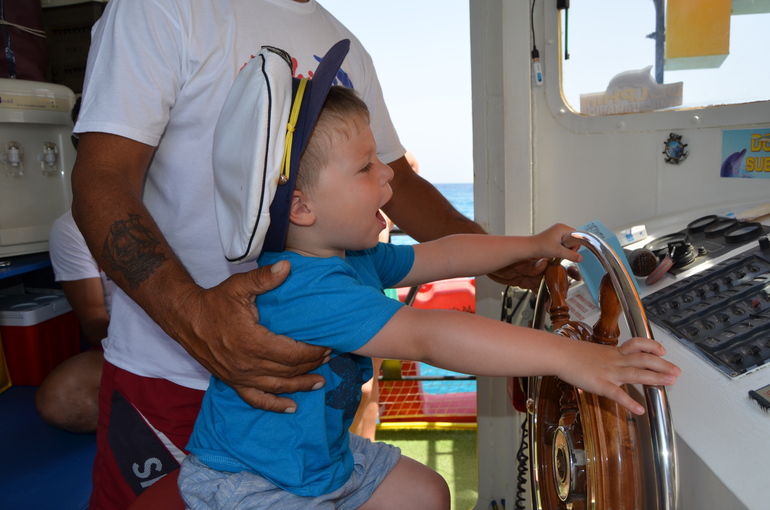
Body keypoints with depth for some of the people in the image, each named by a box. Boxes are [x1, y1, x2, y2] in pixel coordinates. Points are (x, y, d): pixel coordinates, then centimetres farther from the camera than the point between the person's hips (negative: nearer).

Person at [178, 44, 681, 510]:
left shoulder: (356, 258, -4)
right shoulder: (300, 288, -35)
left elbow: (440, 256, 7)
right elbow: (425, 336, -43)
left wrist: (534, 245, 13)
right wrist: (565, 357, -43)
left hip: (325, 454, 8)